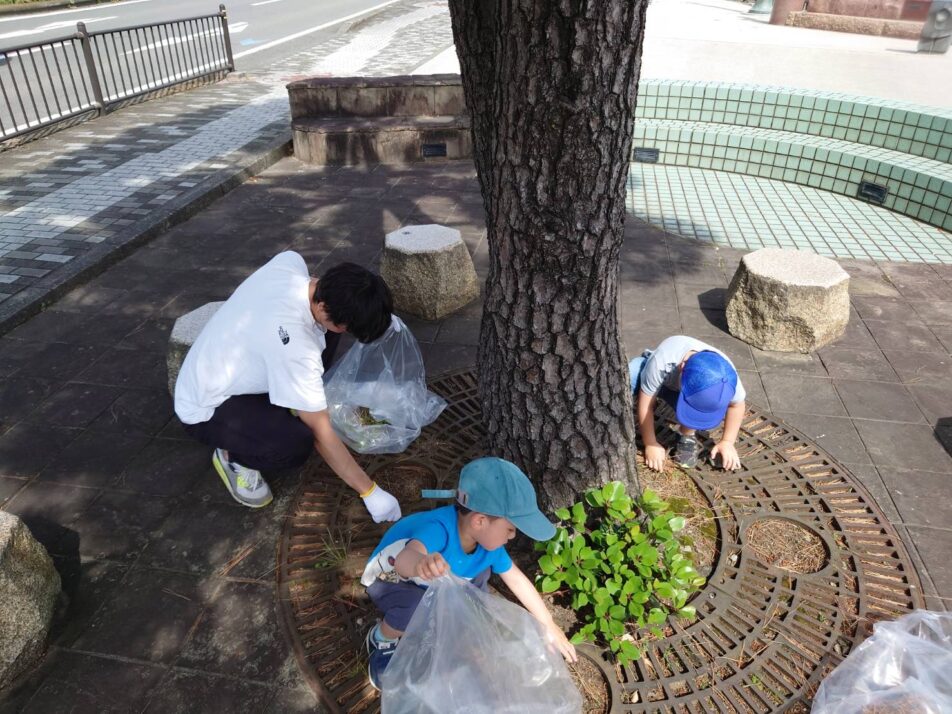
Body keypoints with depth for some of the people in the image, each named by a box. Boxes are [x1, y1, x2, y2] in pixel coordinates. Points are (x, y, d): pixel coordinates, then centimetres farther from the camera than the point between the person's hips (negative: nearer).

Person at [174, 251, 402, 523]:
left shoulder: (290, 262, -19)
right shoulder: (295, 346, -38)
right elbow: (322, 435, -28)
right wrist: (370, 492, -20)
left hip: (226, 372, 8)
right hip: (206, 406, -8)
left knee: (326, 332, -3)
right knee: (297, 443, -33)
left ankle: (289, 404, 12)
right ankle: (232, 455, -1)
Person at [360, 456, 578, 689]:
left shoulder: (488, 542, -20)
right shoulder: (439, 529, -43)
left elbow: (517, 580, -4)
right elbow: (404, 559, -64)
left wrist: (549, 626, 4)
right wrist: (421, 563, -89)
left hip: (430, 583, 6)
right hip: (389, 580, -6)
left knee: (480, 572, -12)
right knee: (417, 607, -33)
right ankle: (381, 639, -1)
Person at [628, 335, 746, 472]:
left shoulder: (724, 375, -35)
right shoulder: (661, 363, -45)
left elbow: (737, 405, -12)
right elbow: (646, 405, -31)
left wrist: (727, 442, -13)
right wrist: (650, 444, -24)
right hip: (657, 382, -2)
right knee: (629, 375, -36)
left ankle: (687, 436, -2)